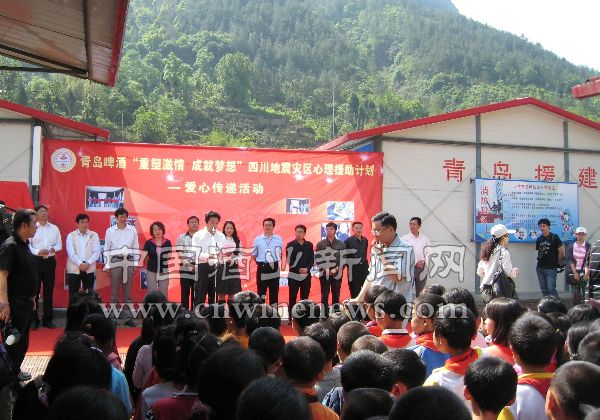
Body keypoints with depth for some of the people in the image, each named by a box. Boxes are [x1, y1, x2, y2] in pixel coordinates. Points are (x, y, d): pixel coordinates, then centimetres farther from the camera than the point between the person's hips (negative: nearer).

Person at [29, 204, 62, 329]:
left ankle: (47, 319, 18)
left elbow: (59, 244, 10)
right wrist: (37, 252, -21)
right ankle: (34, 319, 10)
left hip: (50, 261, 3)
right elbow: (27, 245, -6)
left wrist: (54, 249, -11)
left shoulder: (54, 228, 9)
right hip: (36, 261, -3)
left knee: (49, 290, 8)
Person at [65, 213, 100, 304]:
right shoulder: (71, 236, 4)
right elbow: (71, 253, -7)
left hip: (89, 269, 1)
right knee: (73, 295, 2)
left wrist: (88, 263, -14)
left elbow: (96, 252, -1)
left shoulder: (94, 235, 7)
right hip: (74, 269, -1)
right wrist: (80, 264, -18)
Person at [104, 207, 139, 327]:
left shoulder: (132, 230, 7)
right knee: (114, 291, -1)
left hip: (129, 262, 2)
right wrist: (107, 266, 0)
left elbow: (136, 247, 9)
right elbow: (106, 249, 4)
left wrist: (135, 263, 5)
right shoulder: (110, 231, 3)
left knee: (128, 292, 4)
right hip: (115, 262, -1)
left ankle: (127, 317, 8)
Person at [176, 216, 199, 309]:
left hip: (198, 270, 1)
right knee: (185, 293, 1)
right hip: (185, 269, 0)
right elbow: (180, 254, -1)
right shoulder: (181, 237, 7)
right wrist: (188, 264, -16)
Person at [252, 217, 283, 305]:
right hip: (262, 268, -1)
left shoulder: (278, 239, 3)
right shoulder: (258, 239, 1)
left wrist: (275, 263, 7)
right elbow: (254, 255, 7)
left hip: (275, 268, 1)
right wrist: (261, 263, 2)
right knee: (261, 291, 3)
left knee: (274, 291, 8)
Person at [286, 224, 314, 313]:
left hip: (306, 275, 2)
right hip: (294, 275, -2)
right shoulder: (290, 245, 0)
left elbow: (312, 259, 5)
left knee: (305, 298, 6)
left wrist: (307, 268, -12)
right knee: (292, 298, -1)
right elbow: (289, 261, -5)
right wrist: (299, 269, -14)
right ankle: (291, 317, 4)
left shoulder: (309, 245, 8)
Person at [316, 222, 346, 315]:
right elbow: (317, 259, 0)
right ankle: (325, 315, 5)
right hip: (324, 273, 0)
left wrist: (336, 269, -12)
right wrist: (325, 268, -13)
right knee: (324, 296, 1)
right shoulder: (320, 244, 4)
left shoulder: (341, 244, 5)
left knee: (336, 295, 6)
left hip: (337, 273, 1)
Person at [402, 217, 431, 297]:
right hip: (410, 269, -3)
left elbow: (427, 252, 7)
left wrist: (423, 261, -12)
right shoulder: (405, 238, 0)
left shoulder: (425, 238, 10)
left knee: (419, 292, 9)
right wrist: (416, 262, -15)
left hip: (422, 269, 3)